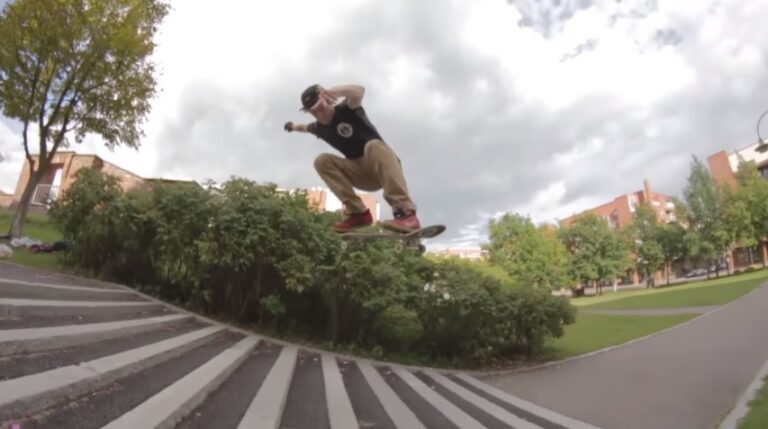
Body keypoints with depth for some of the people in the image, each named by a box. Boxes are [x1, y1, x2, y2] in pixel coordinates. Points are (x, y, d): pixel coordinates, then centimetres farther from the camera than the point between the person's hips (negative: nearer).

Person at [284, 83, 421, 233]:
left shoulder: (346, 110, -12)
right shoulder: (319, 127, 6)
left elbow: (358, 91, -36)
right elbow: (306, 127, 32)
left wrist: (332, 91, -52)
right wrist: (294, 126, 52)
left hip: (385, 167, -5)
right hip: (362, 174, 6)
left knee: (373, 146, -38)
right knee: (322, 161, -12)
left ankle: (406, 213, -50)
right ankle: (359, 213, -20)